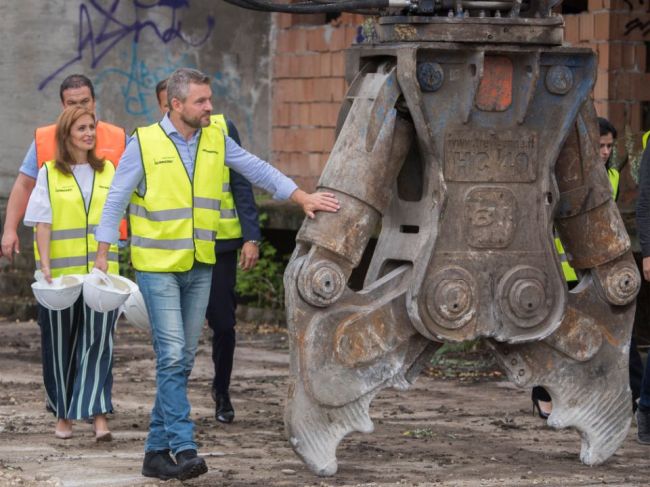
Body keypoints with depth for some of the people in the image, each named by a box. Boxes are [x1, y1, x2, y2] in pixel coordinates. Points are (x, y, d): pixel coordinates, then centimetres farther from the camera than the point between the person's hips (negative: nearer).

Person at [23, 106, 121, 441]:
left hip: (101, 272, 1)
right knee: (63, 344, 7)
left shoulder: (107, 171, 10)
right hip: (62, 272, -1)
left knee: (98, 341, -9)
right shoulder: (49, 174, 2)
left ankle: (98, 414, -14)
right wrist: (45, 265, -14)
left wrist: (113, 264, 6)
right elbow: (42, 224, -3)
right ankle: (63, 415, 18)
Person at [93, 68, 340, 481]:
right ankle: (184, 447, -15)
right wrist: (103, 256, -8)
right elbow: (116, 200, -5)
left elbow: (258, 170, 7)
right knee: (172, 356, -13)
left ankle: (157, 451, 14)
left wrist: (303, 198, -3)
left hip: (200, 267, 5)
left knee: (183, 360, 7)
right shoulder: (144, 143, -8)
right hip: (158, 265, -5)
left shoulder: (216, 140, 5)